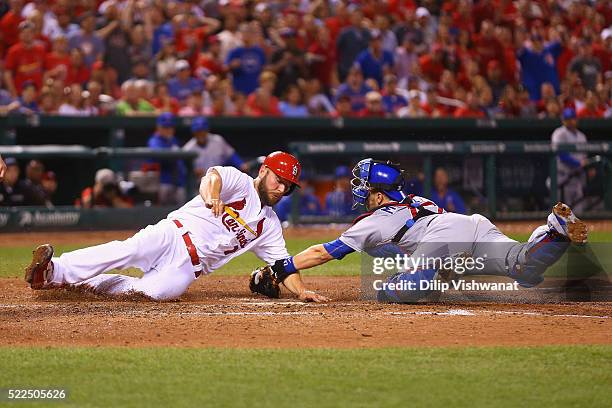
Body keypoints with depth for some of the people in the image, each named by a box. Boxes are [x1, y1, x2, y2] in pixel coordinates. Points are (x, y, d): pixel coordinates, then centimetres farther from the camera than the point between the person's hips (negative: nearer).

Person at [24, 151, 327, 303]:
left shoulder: (269, 226, 20)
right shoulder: (239, 181, 1)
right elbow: (213, 175, -21)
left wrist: (301, 291, -2)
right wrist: (211, 196, -46)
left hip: (189, 266, 4)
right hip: (174, 234, -4)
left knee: (158, 291, -26)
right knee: (129, 250, -33)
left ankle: (79, 282, -20)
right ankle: (55, 269, -40)